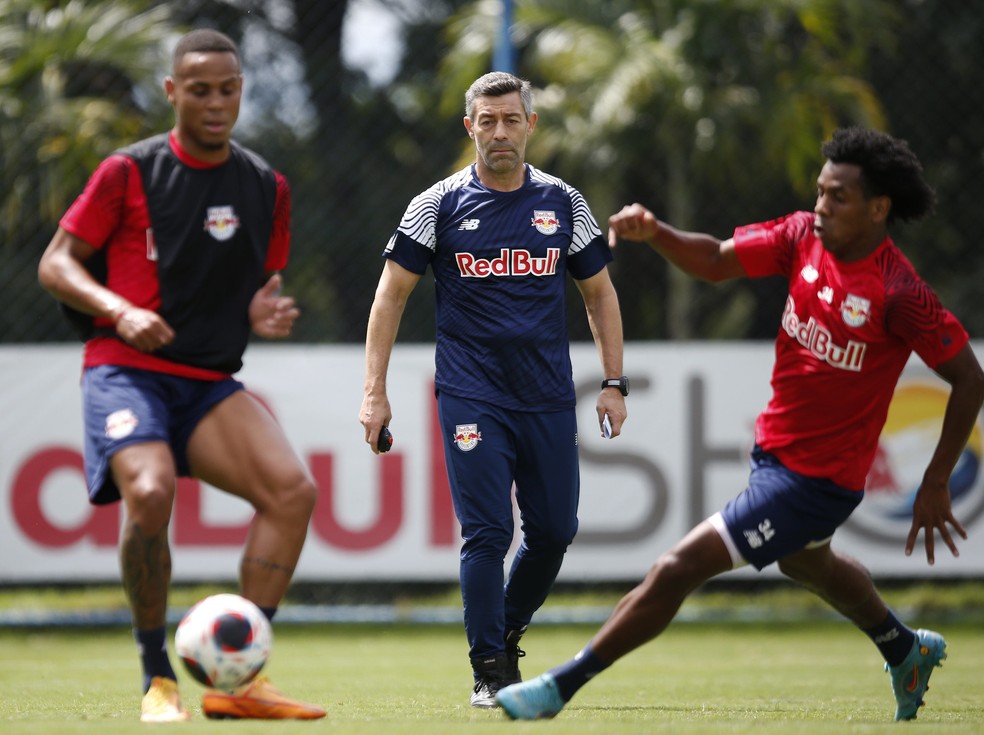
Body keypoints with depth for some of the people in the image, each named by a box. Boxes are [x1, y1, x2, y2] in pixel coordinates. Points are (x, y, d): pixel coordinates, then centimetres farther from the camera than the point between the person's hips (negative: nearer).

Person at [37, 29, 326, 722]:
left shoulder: (266, 187, 11)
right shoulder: (128, 172, -2)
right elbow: (56, 263, 1)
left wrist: (262, 314, -2)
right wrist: (119, 311, -17)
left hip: (210, 382, 5)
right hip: (126, 371, -5)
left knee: (294, 489, -19)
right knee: (151, 492, -32)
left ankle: (236, 677, -14)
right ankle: (158, 679, -15)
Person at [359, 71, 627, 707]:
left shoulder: (563, 203, 7)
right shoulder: (440, 205, 0)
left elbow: (600, 293, 16)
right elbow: (391, 295, 4)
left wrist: (614, 383, 8)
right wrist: (375, 392, -2)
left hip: (549, 398, 3)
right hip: (471, 398, -3)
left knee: (555, 531, 3)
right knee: (488, 532, -10)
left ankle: (508, 636, 27)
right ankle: (489, 671, -2)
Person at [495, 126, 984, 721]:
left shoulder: (899, 294, -25)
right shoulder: (804, 237, -7)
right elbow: (716, 261, -4)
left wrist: (936, 486, -15)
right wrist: (654, 233, -25)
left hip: (817, 481, -9)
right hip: (774, 447, 9)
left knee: (677, 570, -13)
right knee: (807, 562, 36)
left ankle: (562, 685, -2)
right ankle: (909, 652, 61)